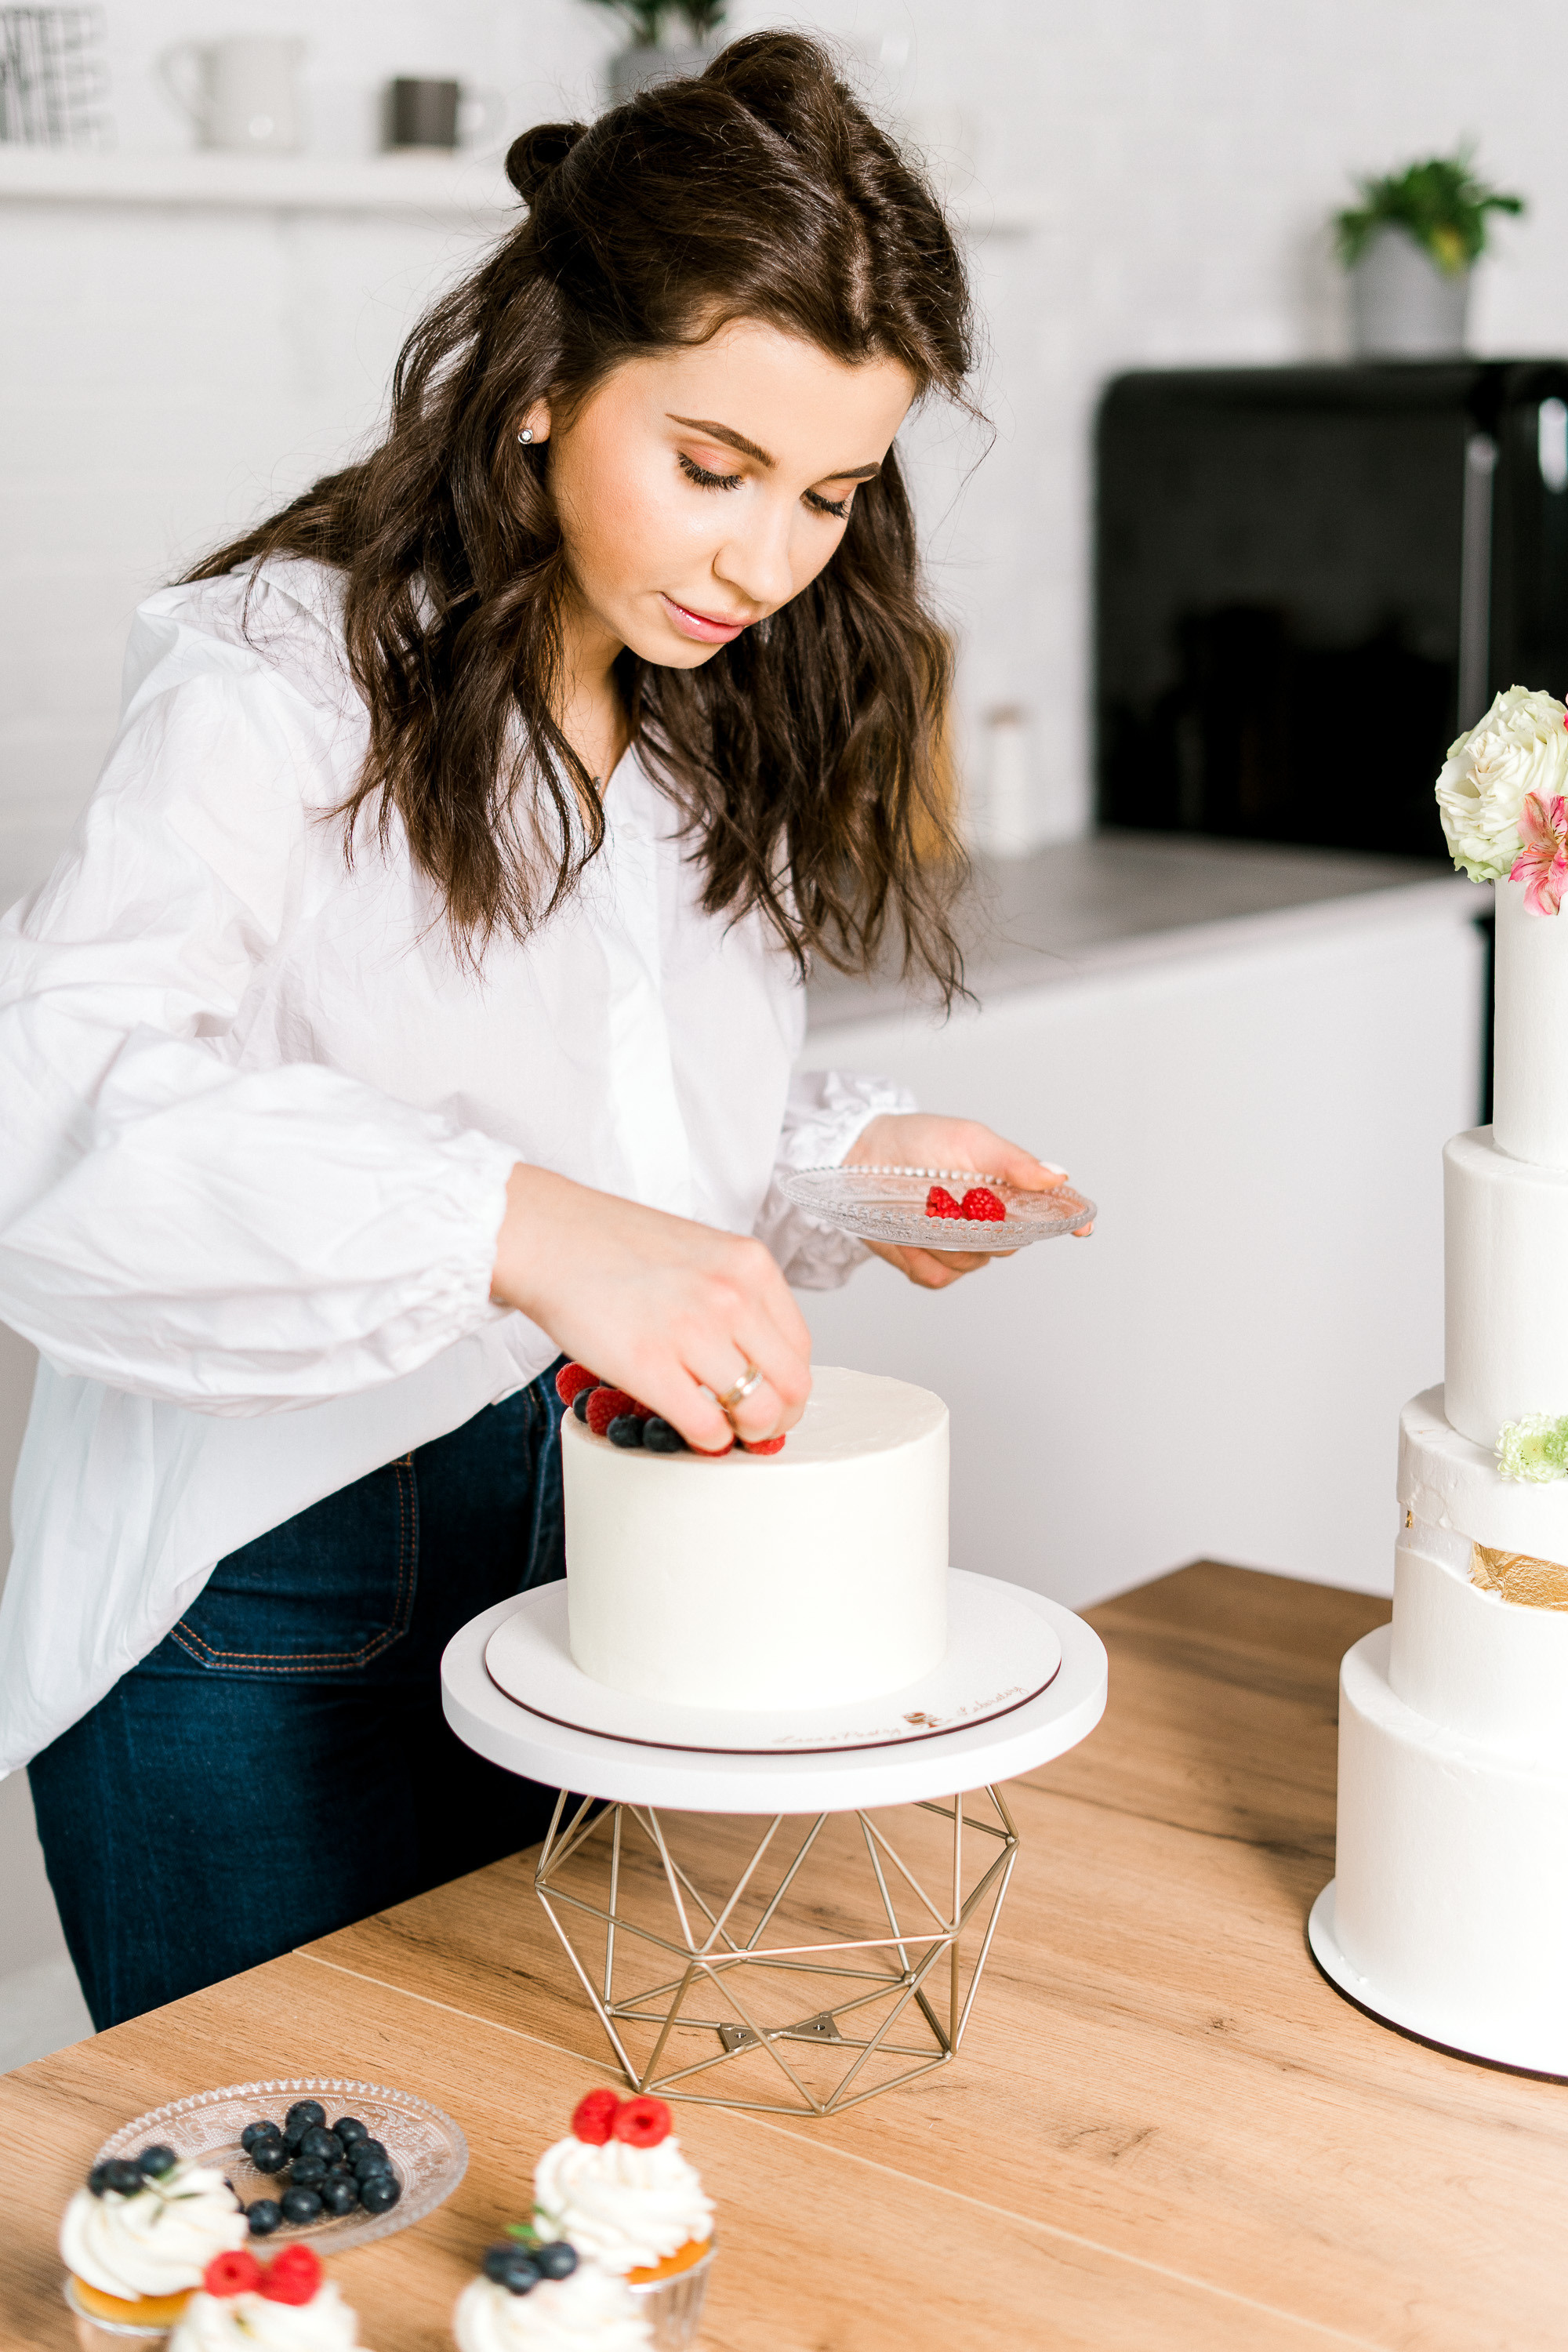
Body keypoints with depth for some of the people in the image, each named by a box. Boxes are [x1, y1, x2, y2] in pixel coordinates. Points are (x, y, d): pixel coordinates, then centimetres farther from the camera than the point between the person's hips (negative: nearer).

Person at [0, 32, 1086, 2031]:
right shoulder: (286, 678, -15)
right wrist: (516, 1226, -44)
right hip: (267, 1613, -6)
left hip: (588, 1530, 6)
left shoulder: (719, 720, 8)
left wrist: (847, 1154, -2)